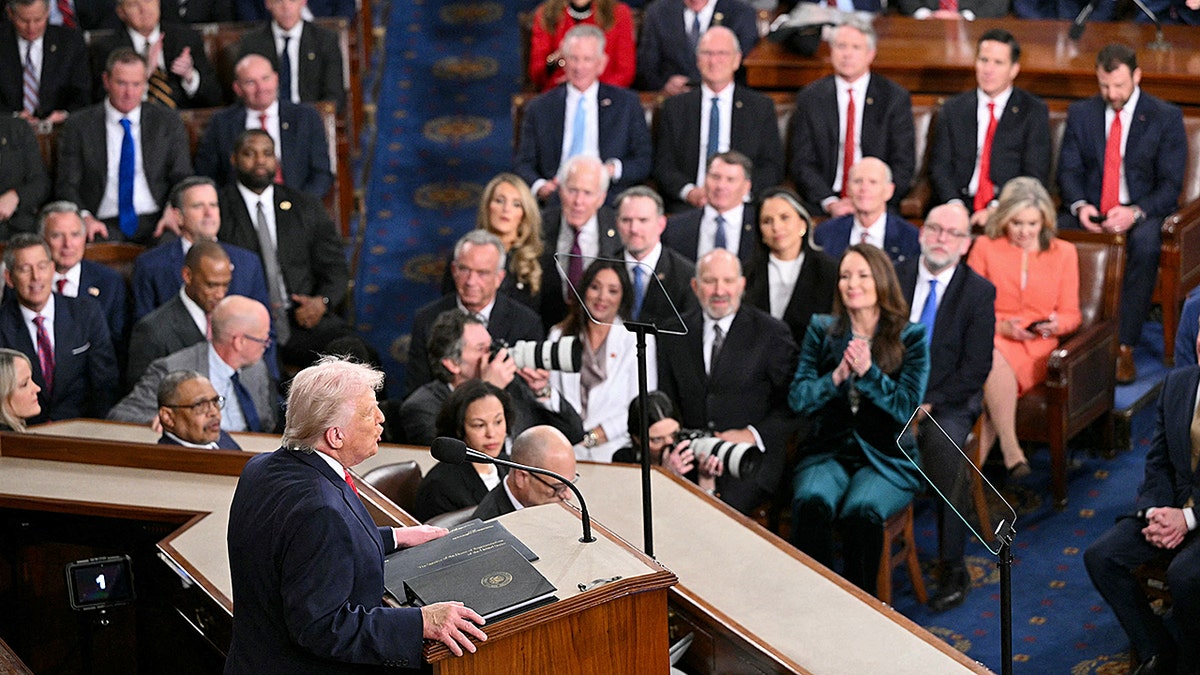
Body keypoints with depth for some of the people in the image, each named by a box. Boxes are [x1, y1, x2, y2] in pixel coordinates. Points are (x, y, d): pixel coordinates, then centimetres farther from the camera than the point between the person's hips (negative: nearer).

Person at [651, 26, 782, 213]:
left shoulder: (761, 107, 13)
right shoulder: (674, 107, 15)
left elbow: (773, 167, 7)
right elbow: (663, 166, 8)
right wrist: (689, 192, -12)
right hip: (686, 207, 0)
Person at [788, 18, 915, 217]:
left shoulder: (895, 98, 6)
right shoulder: (810, 98, 9)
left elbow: (903, 164, 2)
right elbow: (802, 163, 5)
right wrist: (830, 202, -12)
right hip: (821, 206, 1)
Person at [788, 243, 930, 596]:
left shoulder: (910, 337, 4)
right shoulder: (821, 329, 10)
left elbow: (907, 407, -5)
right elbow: (797, 398, 2)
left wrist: (868, 372, -18)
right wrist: (836, 377, -15)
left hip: (886, 457, -2)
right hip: (828, 450, 2)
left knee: (861, 512, -33)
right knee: (811, 504, -32)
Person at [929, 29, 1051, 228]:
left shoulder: (1034, 111, 8)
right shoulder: (953, 109, 14)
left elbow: (1035, 174, 0)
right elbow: (940, 167, 8)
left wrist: (997, 208, -15)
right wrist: (954, 204, -12)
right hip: (959, 208, 3)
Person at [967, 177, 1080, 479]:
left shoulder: (1064, 253, 15)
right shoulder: (985, 247, 13)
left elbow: (1071, 314, 14)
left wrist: (1055, 325, -10)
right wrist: (1001, 326, -9)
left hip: (1036, 348, 0)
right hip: (991, 339, 0)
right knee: (995, 359, -39)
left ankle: (977, 457, -38)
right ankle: (1010, 448, -39)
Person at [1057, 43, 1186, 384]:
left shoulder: (1166, 117, 0)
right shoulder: (1081, 113, 9)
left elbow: (1171, 184, -4)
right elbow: (1068, 170, 7)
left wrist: (1136, 213, -22)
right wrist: (1079, 205, -15)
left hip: (1142, 212, -3)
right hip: (1090, 210, 3)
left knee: (1145, 242, -38)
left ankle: (1125, 346, -35)